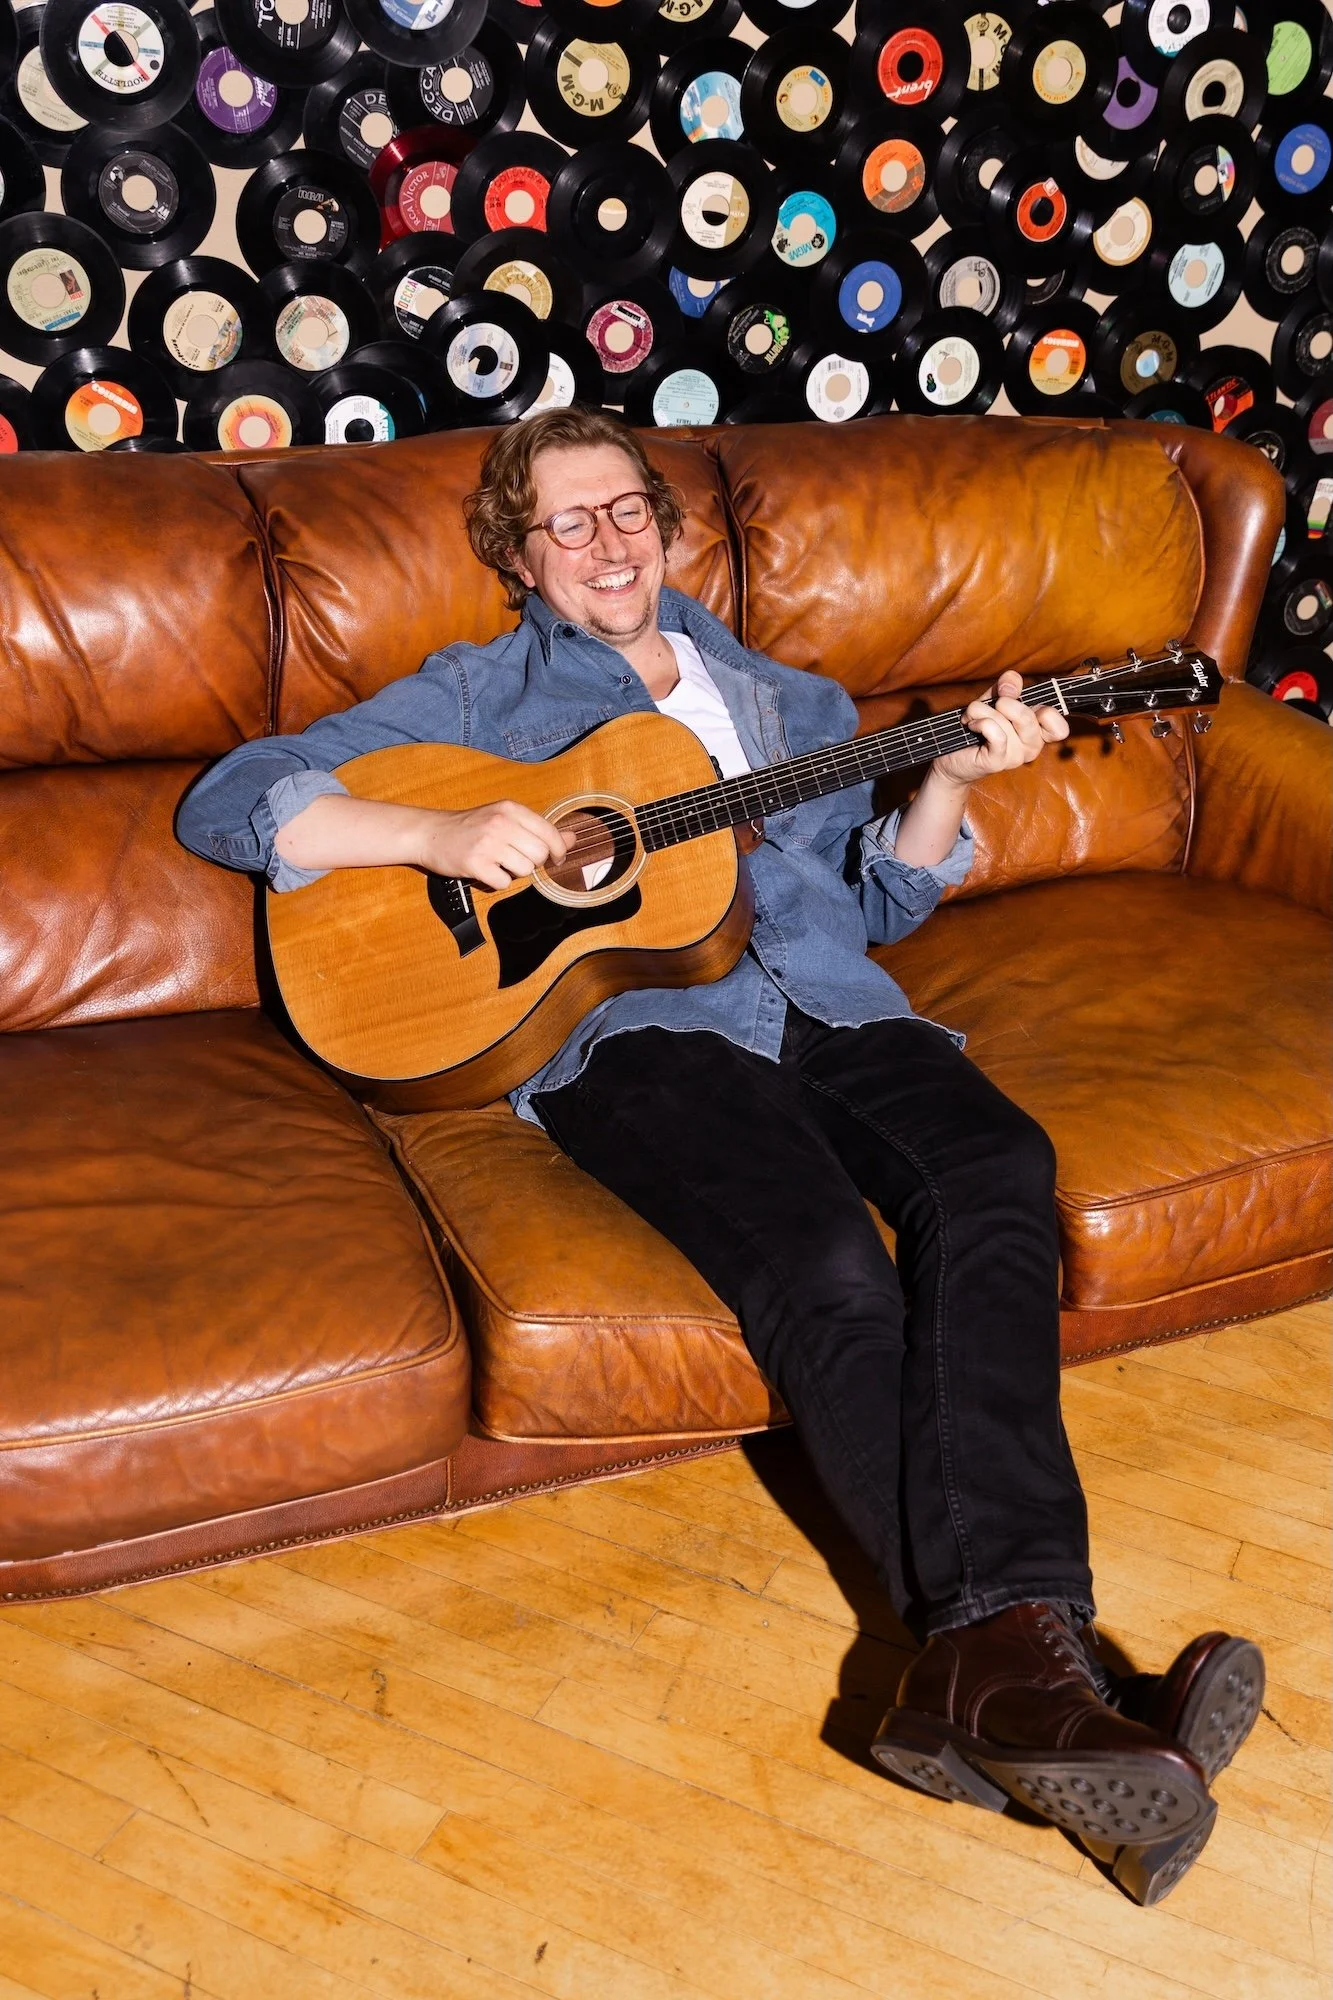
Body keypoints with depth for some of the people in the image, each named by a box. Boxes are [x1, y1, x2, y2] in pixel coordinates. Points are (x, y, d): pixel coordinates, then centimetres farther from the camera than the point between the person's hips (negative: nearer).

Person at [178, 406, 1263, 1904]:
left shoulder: (787, 701, 32)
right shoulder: (477, 696, 20)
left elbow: (872, 904, 25)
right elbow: (229, 802, 10)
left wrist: (950, 781, 6)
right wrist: (441, 836, -7)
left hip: (823, 1003, 4)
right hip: (629, 1025, -3)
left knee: (996, 1174, -30)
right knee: (829, 1272, -32)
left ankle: (984, 1669, -40)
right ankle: (1022, 1665, -36)